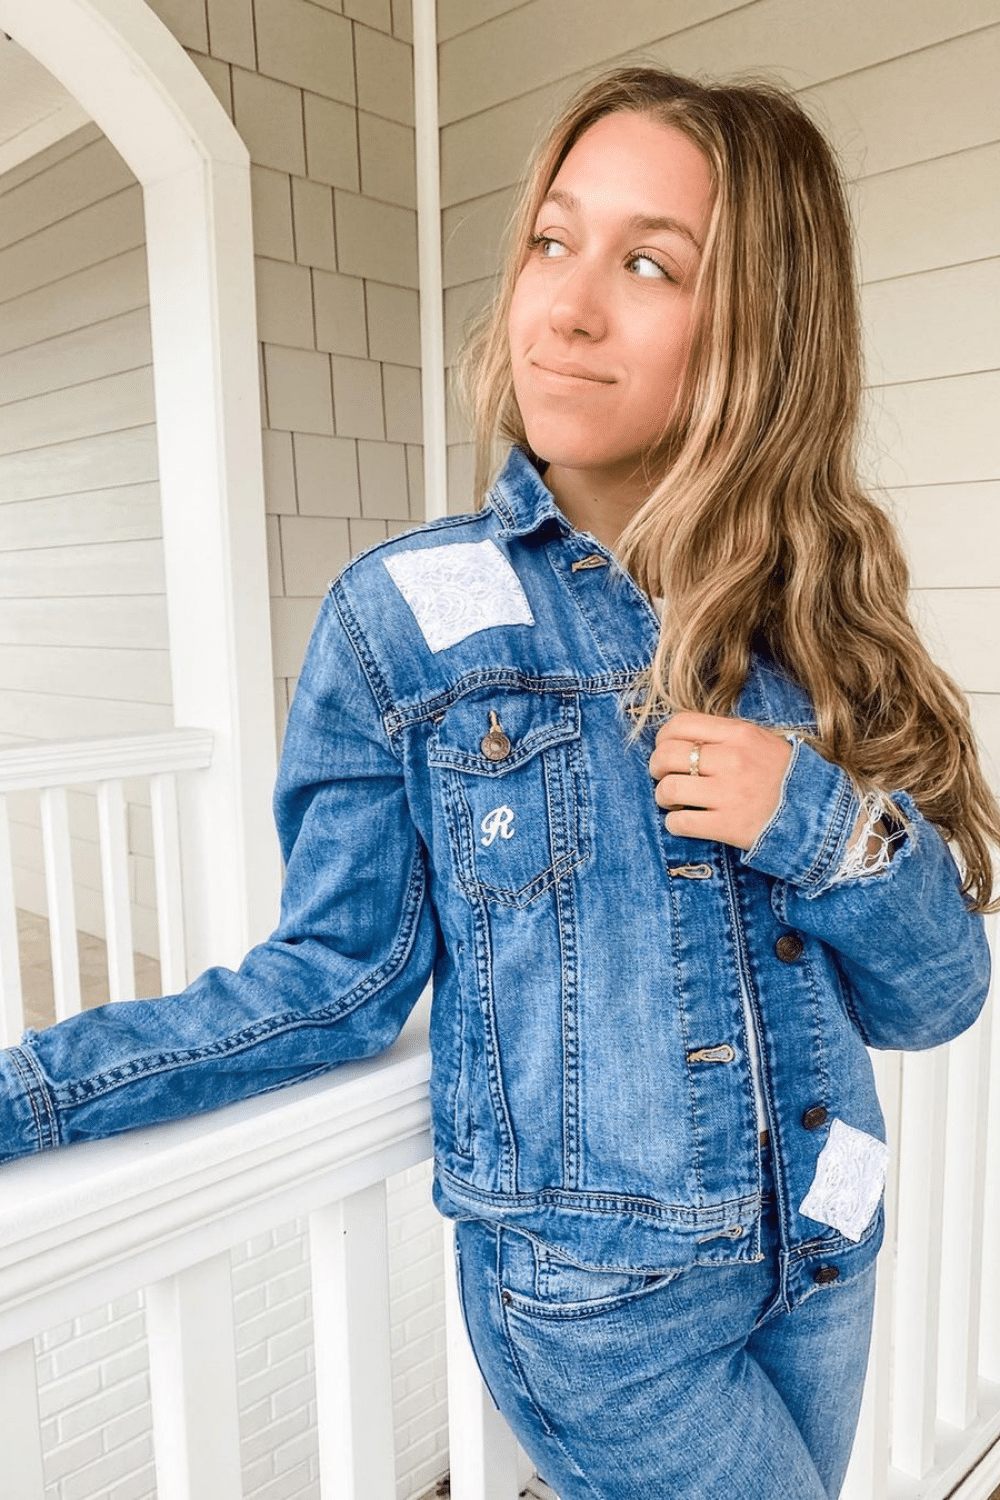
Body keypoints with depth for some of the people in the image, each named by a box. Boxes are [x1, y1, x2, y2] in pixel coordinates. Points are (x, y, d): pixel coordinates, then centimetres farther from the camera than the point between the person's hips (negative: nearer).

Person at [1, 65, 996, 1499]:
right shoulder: (403, 615, -14)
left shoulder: (817, 610, -4)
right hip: (597, 1286, -4)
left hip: (825, 1256, 5)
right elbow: (340, 976, -9)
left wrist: (831, 829, -21)